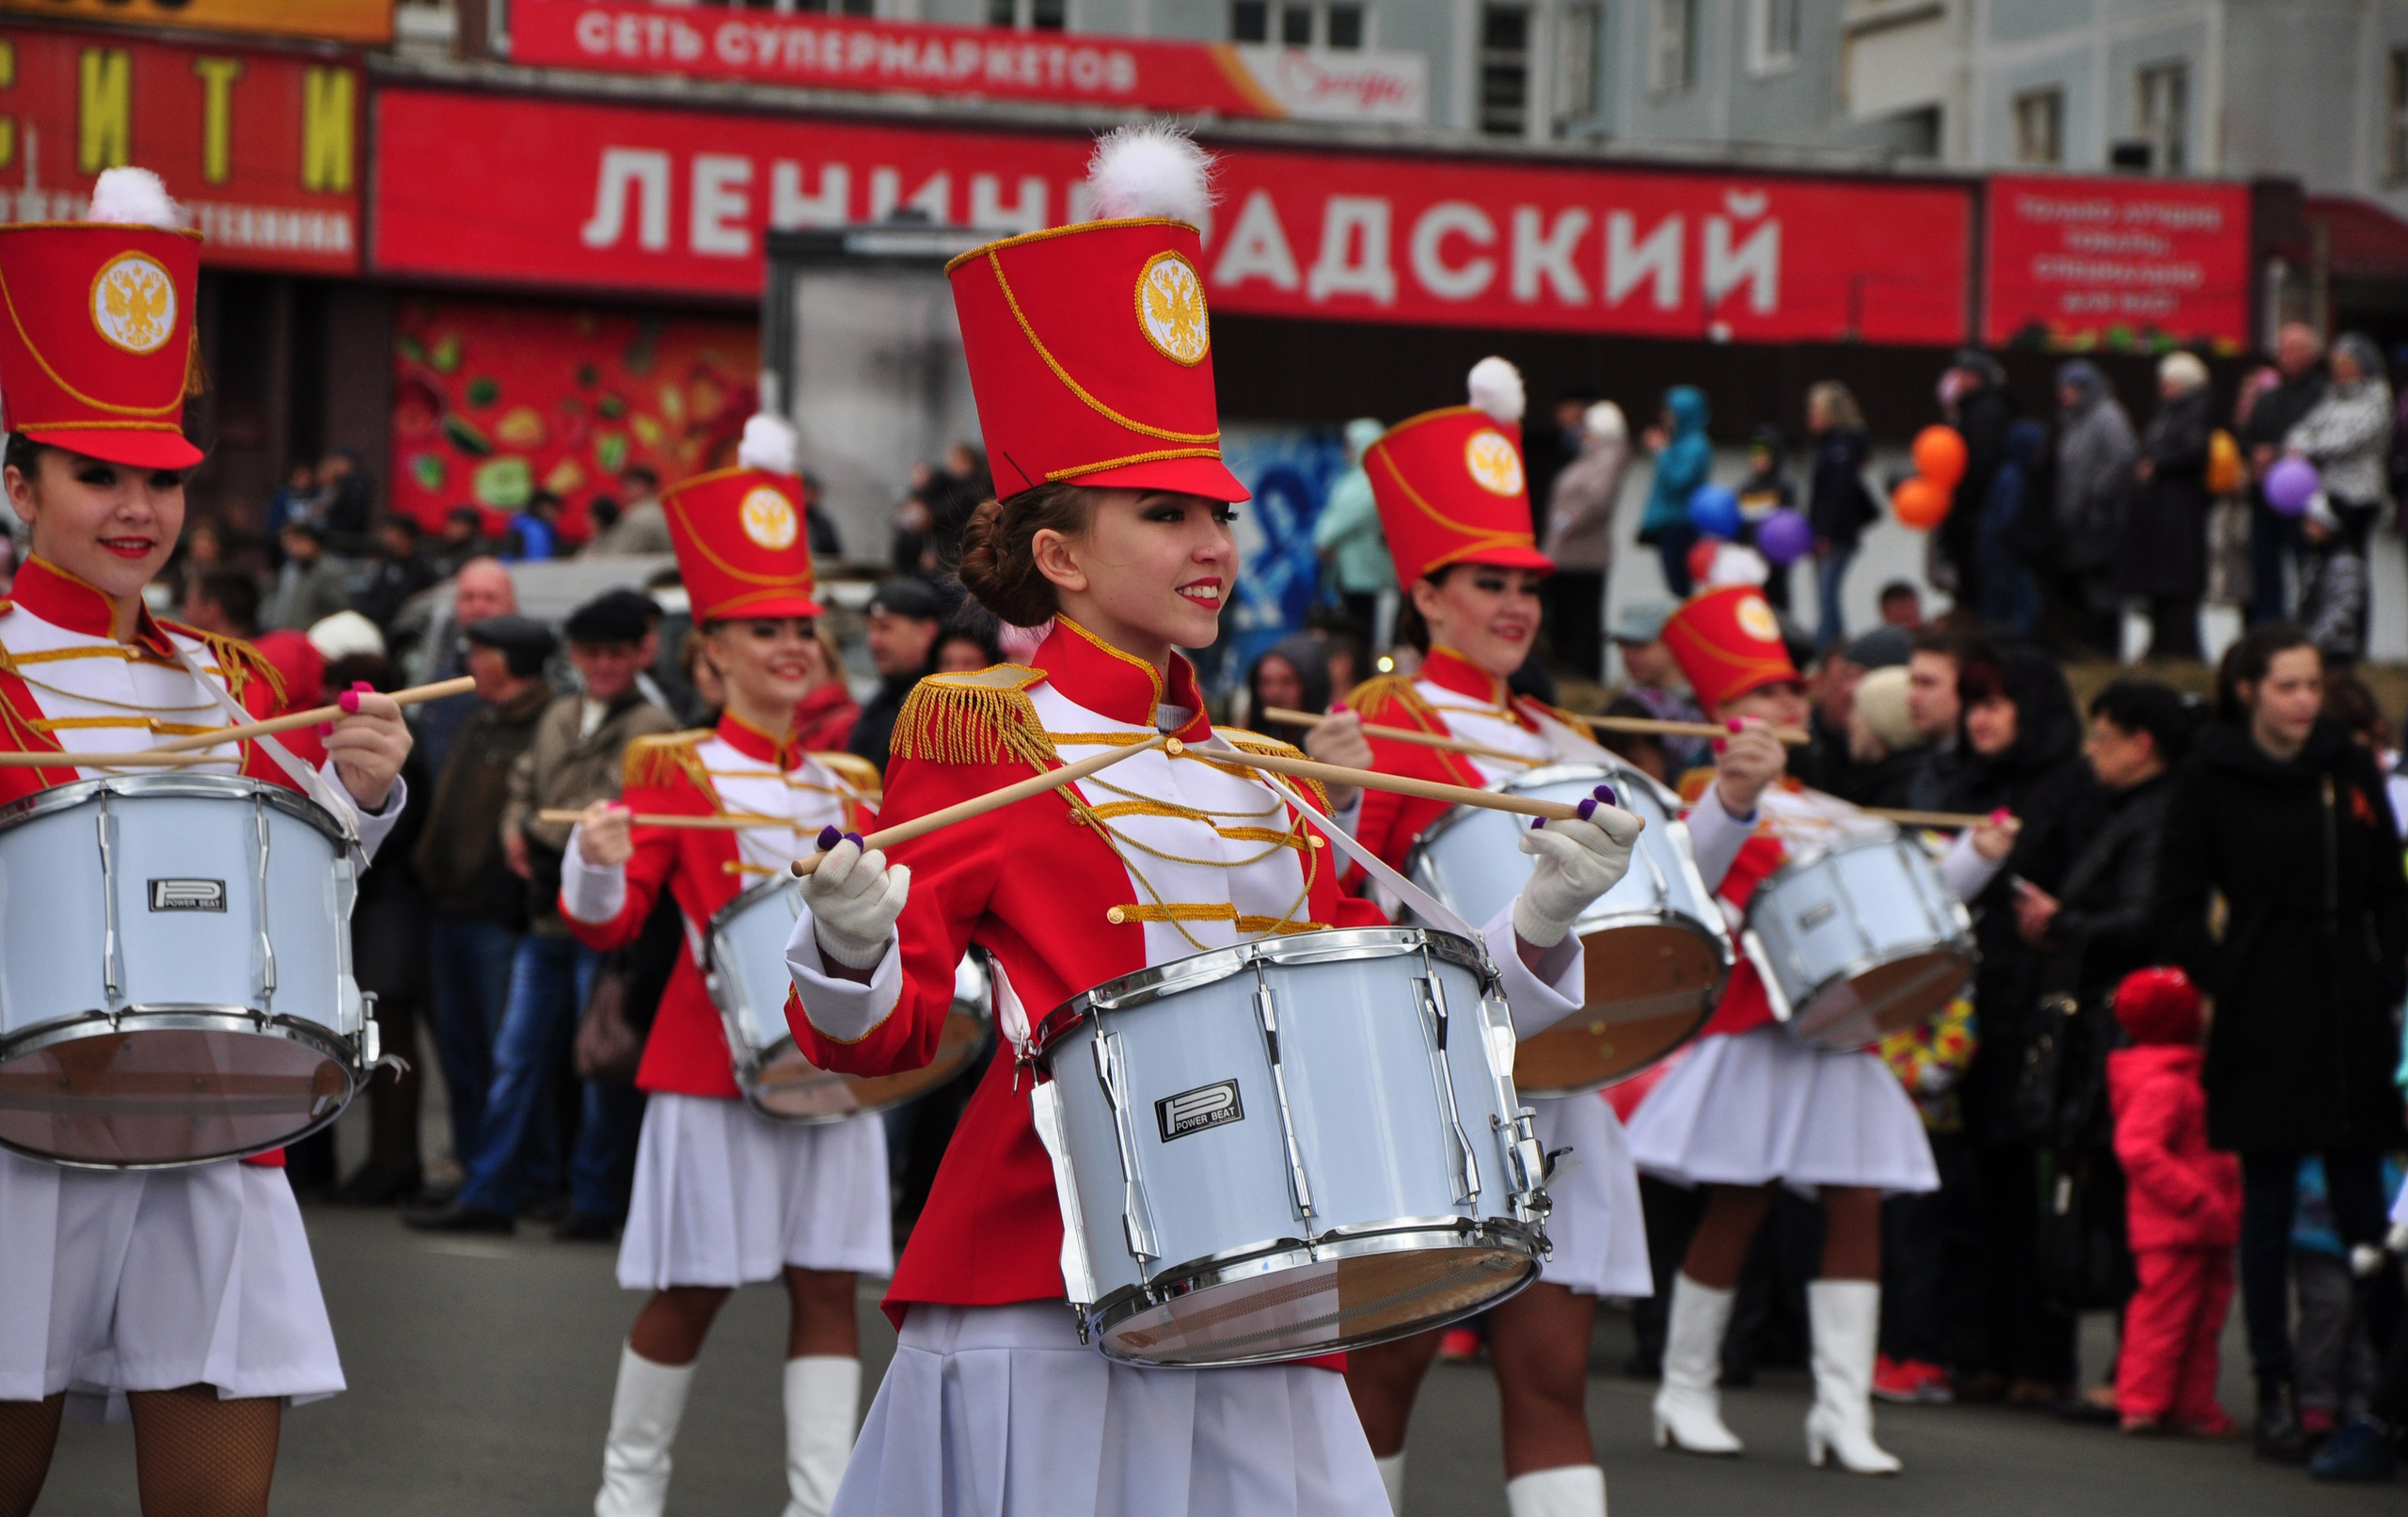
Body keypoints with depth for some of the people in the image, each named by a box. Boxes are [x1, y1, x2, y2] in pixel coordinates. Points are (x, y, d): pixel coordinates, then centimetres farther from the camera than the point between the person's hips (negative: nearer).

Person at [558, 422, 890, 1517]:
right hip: (715, 1059, -4)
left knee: (827, 1283, 0)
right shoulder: (675, 771, -1)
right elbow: (611, 923, -9)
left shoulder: (847, 786, 13)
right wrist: (597, 869, -29)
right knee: (690, 1288, 0)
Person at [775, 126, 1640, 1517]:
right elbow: (888, 1033, -4)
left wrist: (1533, 929, 4)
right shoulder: (980, 734, 0)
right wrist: (851, 948, -25)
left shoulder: (1262, 780, 18)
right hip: (1049, 1295, -6)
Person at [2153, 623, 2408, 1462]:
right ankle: (2274, 1393, 7)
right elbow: (2178, 912, 2)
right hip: (2262, 1023, -2)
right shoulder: (2211, 777, -1)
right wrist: (2227, 983, -7)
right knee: (2267, 1203, 2)